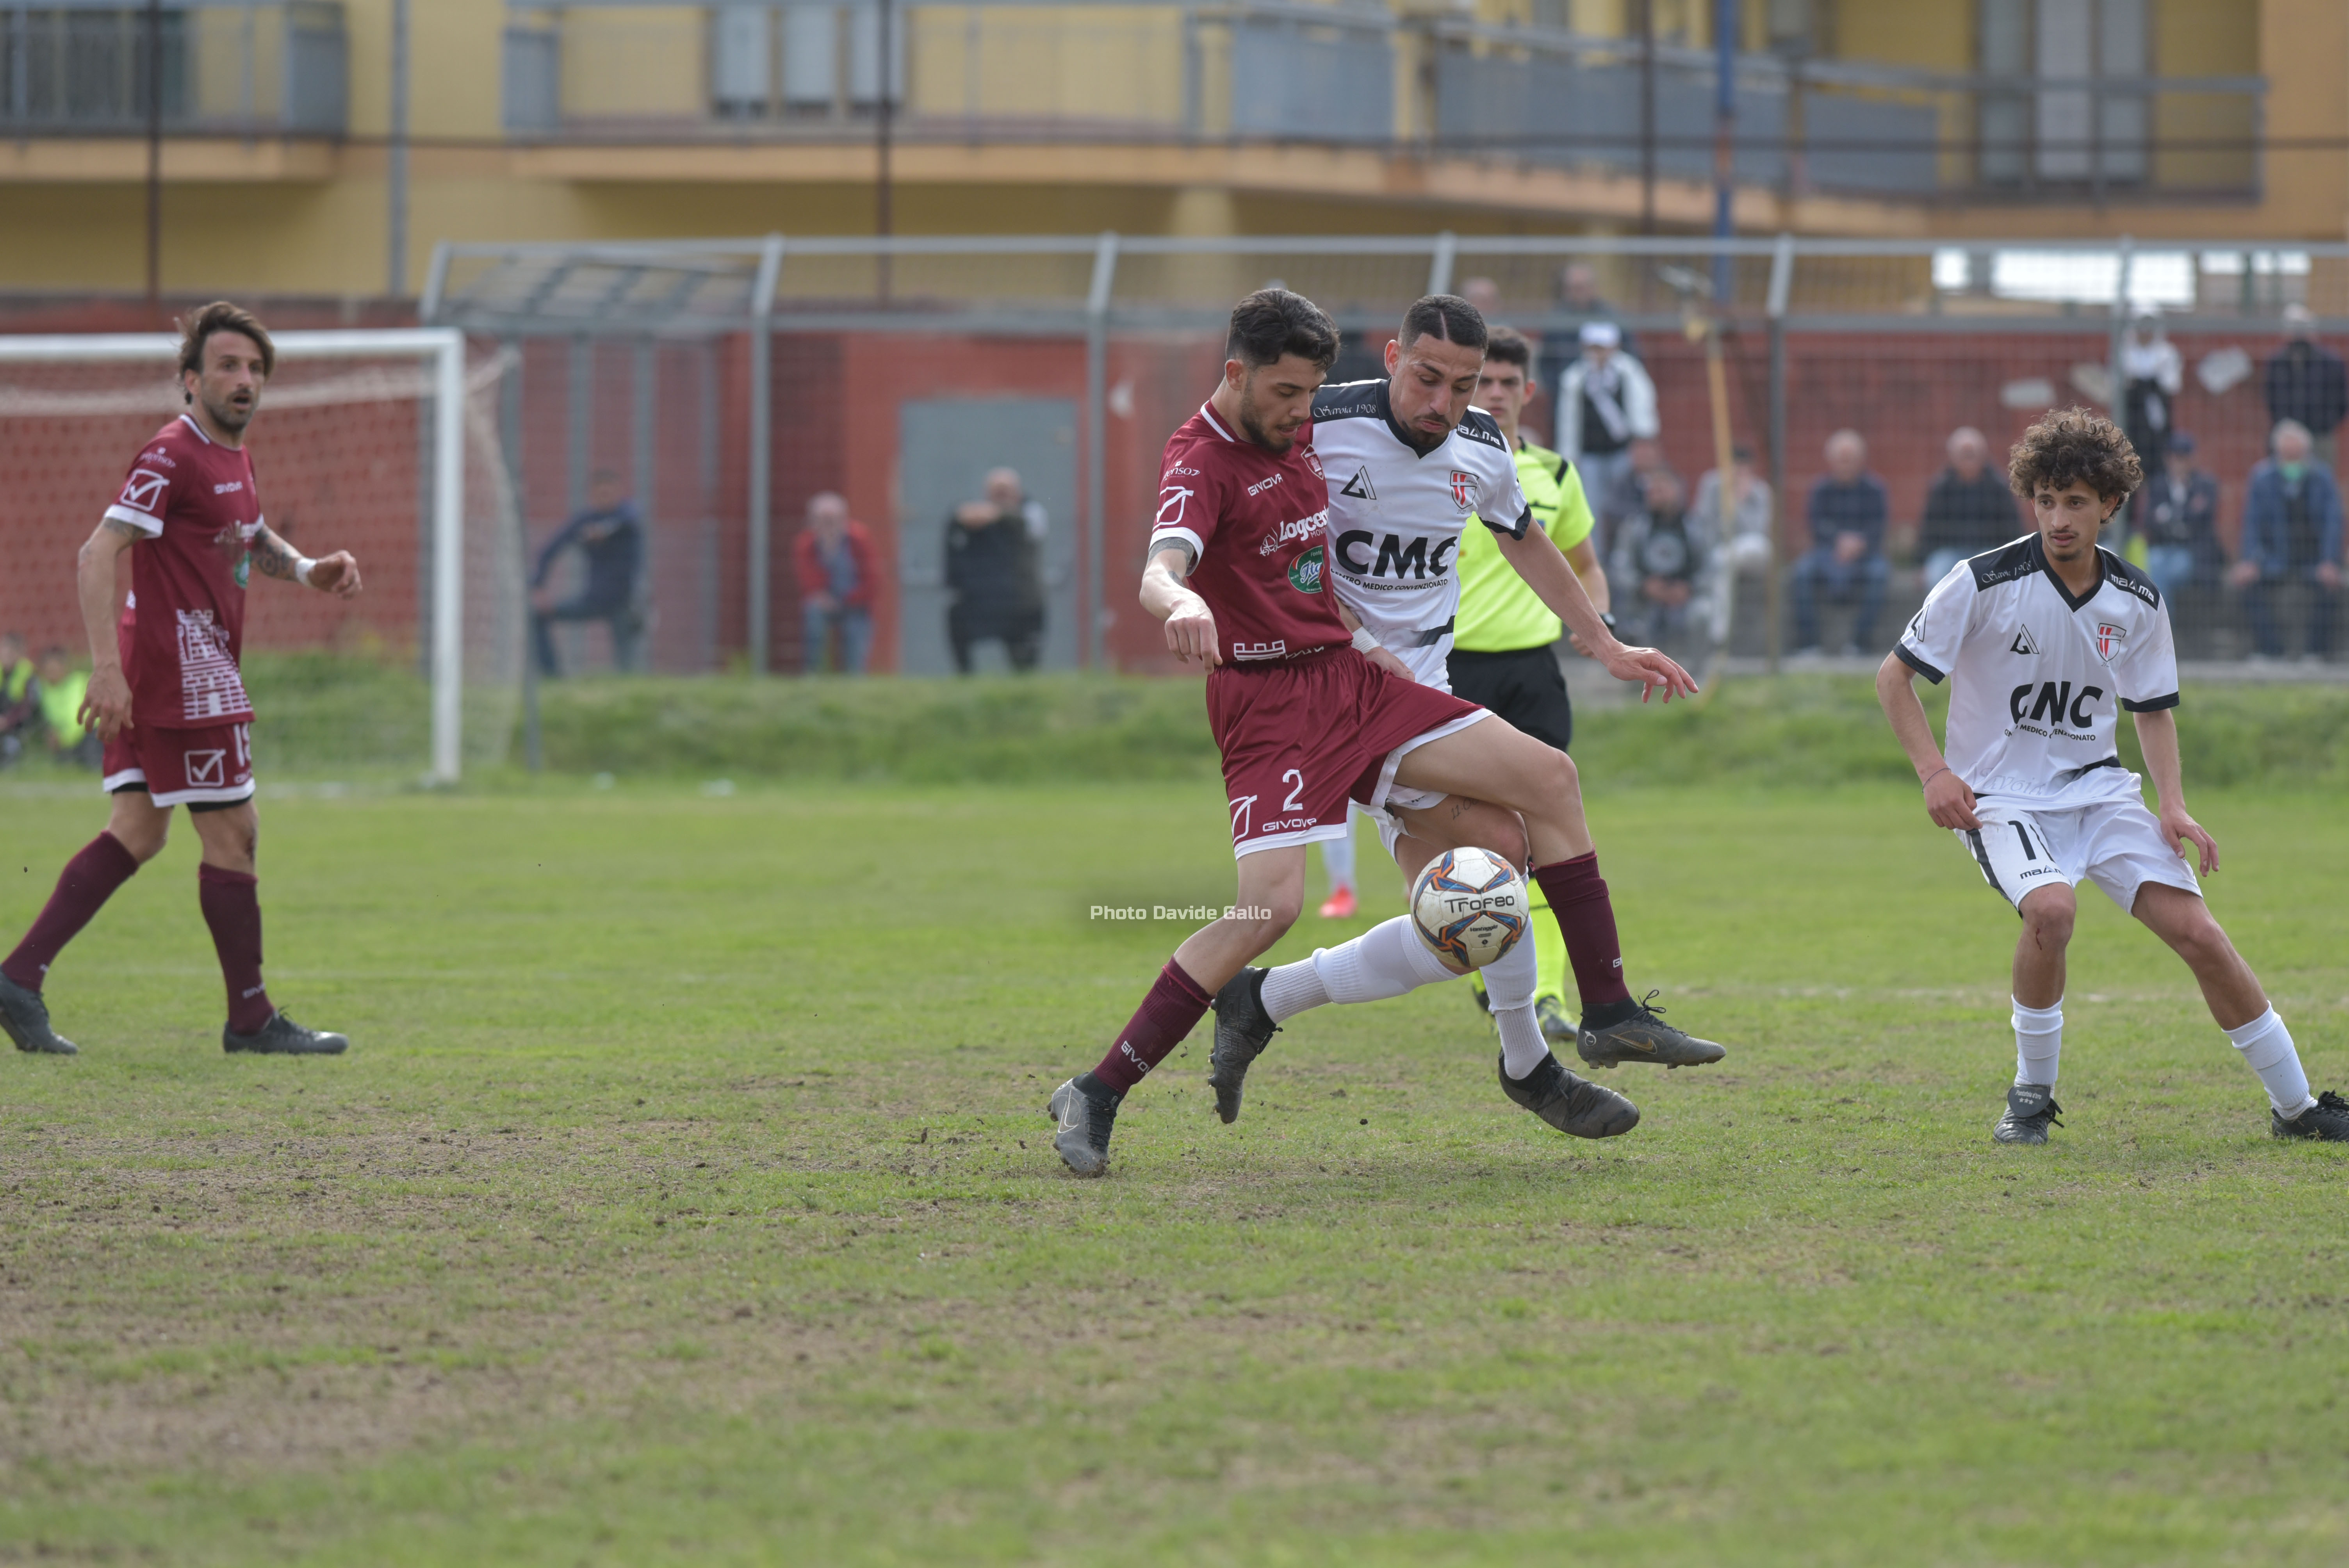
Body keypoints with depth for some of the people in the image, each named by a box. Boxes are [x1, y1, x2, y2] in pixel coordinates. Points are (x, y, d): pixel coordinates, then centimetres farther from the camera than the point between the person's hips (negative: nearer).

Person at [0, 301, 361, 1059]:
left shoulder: (234, 458, 16)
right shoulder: (171, 456, -14)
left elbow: (252, 540, 35)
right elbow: (98, 555, -21)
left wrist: (310, 568, 13)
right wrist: (107, 669, -30)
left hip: (194, 665, 10)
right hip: (182, 667, -10)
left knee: (137, 832, 6)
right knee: (232, 833, -3)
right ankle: (251, 1018, 4)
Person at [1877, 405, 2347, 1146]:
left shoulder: (2137, 602, -1)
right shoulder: (1984, 583, -14)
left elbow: (2153, 709, 13)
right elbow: (1895, 675, -5)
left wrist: (2173, 805, -2)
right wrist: (1933, 772, -17)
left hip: (2098, 787, 4)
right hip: (1999, 797, -4)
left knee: (2195, 928, -9)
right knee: (2052, 907, -33)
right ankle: (2032, 1095, -11)